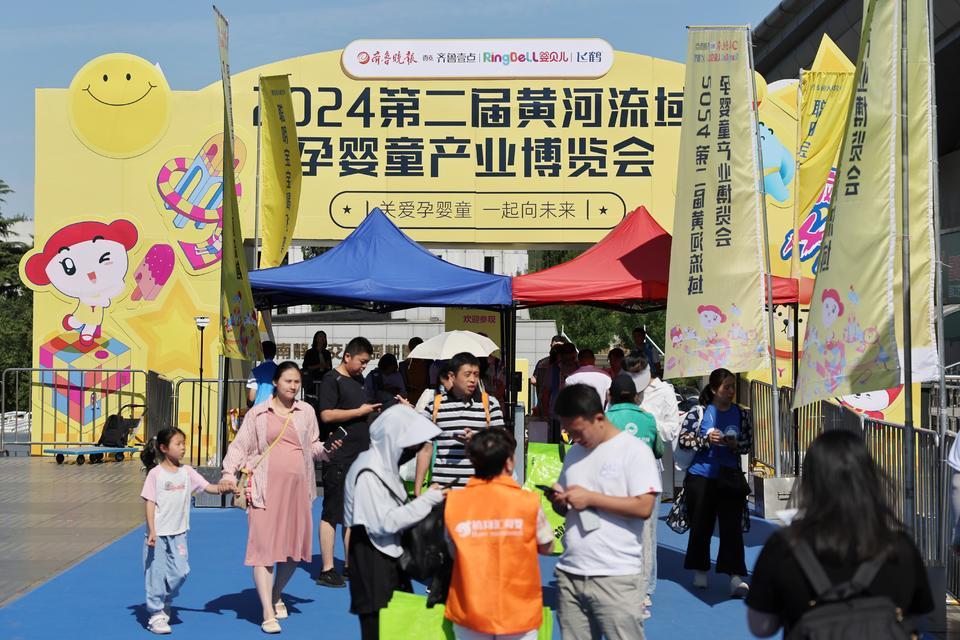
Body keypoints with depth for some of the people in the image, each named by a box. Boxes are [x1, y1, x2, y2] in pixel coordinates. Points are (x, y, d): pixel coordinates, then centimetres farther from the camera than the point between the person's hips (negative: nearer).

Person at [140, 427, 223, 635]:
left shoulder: (187, 472, 5)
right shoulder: (156, 473, -8)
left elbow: (208, 487, 2)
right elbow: (150, 502, -9)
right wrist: (152, 531, -15)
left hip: (178, 533, 4)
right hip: (158, 534, -4)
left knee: (180, 571, 0)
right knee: (157, 573, 2)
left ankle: (165, 602, 26)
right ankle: (155, 615, 14)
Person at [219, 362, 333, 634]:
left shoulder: (306, 411, 12)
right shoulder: (257, 413, 4)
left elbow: (313, 446, 16)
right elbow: (240, 446, 5)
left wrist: (326, 450, -5)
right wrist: (229, 473, -9)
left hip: (297, 488, 3)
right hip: (266, 489, -3)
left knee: (294, 549, 10)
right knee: (264, 548, -8)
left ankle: (277, 596, 34)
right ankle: (268, 613, -6)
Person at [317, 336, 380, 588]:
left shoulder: (359, 379, 18)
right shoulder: (332, 379, -8)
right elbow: (327, 414, -18)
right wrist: (360, 411, -14)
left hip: (360, 455, 9)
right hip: (338, 457, -9)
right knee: (332, 513, -5)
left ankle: (350, 564, 21)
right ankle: (327, 570, -2)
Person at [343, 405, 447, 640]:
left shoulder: (385, 463, 10)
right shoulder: (368, 473, -20)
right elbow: (384, 522, -22)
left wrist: (428, 498, 4)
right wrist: (425, 501, -17)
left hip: (390, 558, 10)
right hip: (371, 561, -10)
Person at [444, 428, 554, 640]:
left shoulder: (453, 503, -6)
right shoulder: (527, 503, -11)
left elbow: (453, 552, 4)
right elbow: (547, 548, 4)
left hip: (469, 612, 2)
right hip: (518, 613, -2)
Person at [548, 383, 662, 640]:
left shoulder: (634, 450, -5)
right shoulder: (574, 452, 17)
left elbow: (644, 507, -13)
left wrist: (590, 498, -14)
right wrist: (558, 501, 1)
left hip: (615, 577, -6)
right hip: (569, 573, 6)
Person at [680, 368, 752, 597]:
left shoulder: (739, 414, 4)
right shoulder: (700, 412, -5)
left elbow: (749, 442, 10)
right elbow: (684, 439, -4)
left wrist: (736, 445, -10)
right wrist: (707, 439, -18)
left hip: (730, 477, 1)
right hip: (701, 477, -1)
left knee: (732, 526, -7)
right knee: (701, 526, 8)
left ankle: (736, 577, -10)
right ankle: (700, 571, 26)